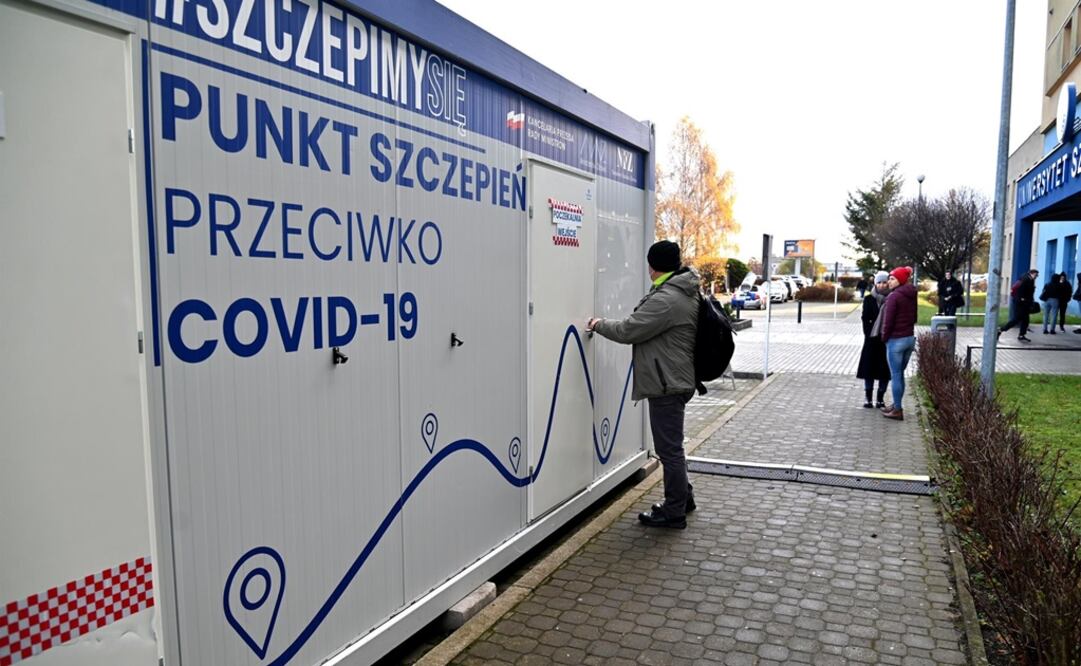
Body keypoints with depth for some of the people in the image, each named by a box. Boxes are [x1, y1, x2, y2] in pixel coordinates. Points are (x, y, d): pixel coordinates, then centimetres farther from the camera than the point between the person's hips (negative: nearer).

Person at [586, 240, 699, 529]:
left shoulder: (665, 300, -22)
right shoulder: (688, 293, 11)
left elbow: (628, 331, -17)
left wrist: (599, 324, -1)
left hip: (667, 385, -11)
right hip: (677, 379, 11)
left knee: (669, 448, -1)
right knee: (672, 445, 22)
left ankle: (674, 512, 10)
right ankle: (683, 497, 35)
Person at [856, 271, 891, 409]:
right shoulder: (869, 299, 1)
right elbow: (865, 319, -1)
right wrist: (868, 335, -9)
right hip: (872, 339, 0)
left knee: (885, 370, 5)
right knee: (869, 367, 4)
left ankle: (880, 398, 15)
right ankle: (868, 397, 14)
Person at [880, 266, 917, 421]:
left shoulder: (894, 296, -16)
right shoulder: (911, 296, 9)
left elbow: (888, 320, -16)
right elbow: (914, 317, 16)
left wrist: (884, 337, -3)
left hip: (896, 340, -8)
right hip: (910, 338, 8)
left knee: (895, 375, -1)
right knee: (900, 374, 17)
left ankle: (897, 410, 3)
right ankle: (896, 406, 25)